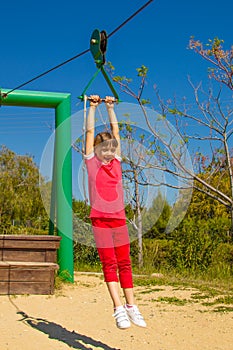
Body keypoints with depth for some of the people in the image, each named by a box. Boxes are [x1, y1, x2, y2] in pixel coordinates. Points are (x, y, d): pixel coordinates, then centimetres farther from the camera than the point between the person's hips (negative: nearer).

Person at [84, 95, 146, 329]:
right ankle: (119, 309, -1)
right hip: (100, 219, -4)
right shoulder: (92, 162, 3)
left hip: (119, 218, 4)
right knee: (109, 264, -2)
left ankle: (131, 307, 13)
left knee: (125, 263, 6)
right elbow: (90, 132, 4)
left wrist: (110, 107, 18)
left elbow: (115, 130, 15)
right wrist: (93, 107, 6)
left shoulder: (116, 161, 12)